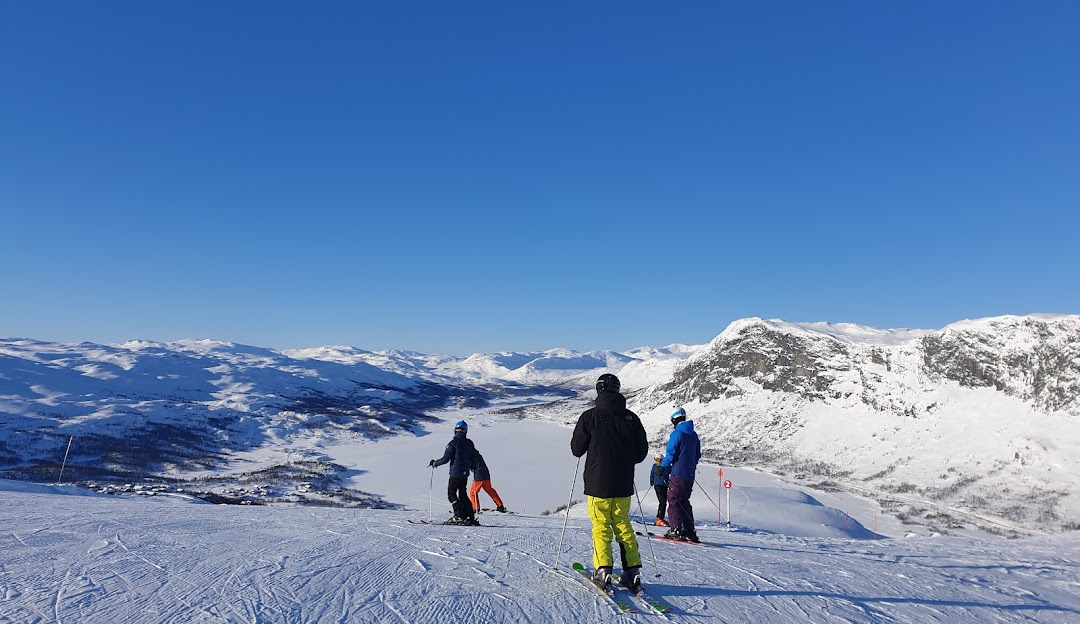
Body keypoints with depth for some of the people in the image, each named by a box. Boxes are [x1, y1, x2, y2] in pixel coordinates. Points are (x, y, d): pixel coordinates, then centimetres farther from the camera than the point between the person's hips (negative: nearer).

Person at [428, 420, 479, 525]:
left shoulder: (453, 443, -12)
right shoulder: (470, 443, 6)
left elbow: (445, 459, -12)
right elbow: (474, 459, 11)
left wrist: (434, 463, 5)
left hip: (455, 473, -6)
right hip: (465, 473, 6)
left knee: (451, 493, 3)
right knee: (463, 495, 15)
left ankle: (460, 516, -6)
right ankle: (471, 517, 12)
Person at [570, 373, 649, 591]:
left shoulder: (590, 416, -10)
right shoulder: (631, 417, -1)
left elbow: (576, 450, -4)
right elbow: (642, 451, 4)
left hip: (598, 483, -3)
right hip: (623, 483, 3)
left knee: (600, 525, 8)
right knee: (622, 524, 15)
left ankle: (603, 571, 2)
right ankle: (633, 570, 12)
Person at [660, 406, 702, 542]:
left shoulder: (677, 433, -12)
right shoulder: (693, 435, 12)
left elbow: (670, 454, -13)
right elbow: (697, 454, 19)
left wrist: (662, 467, 0)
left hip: (678, 474, -8)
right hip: (690, 475, 8)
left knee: (673, 500, -1)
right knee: (684, 501, 15)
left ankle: (676, 530, -5)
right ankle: (689, 531, 15)